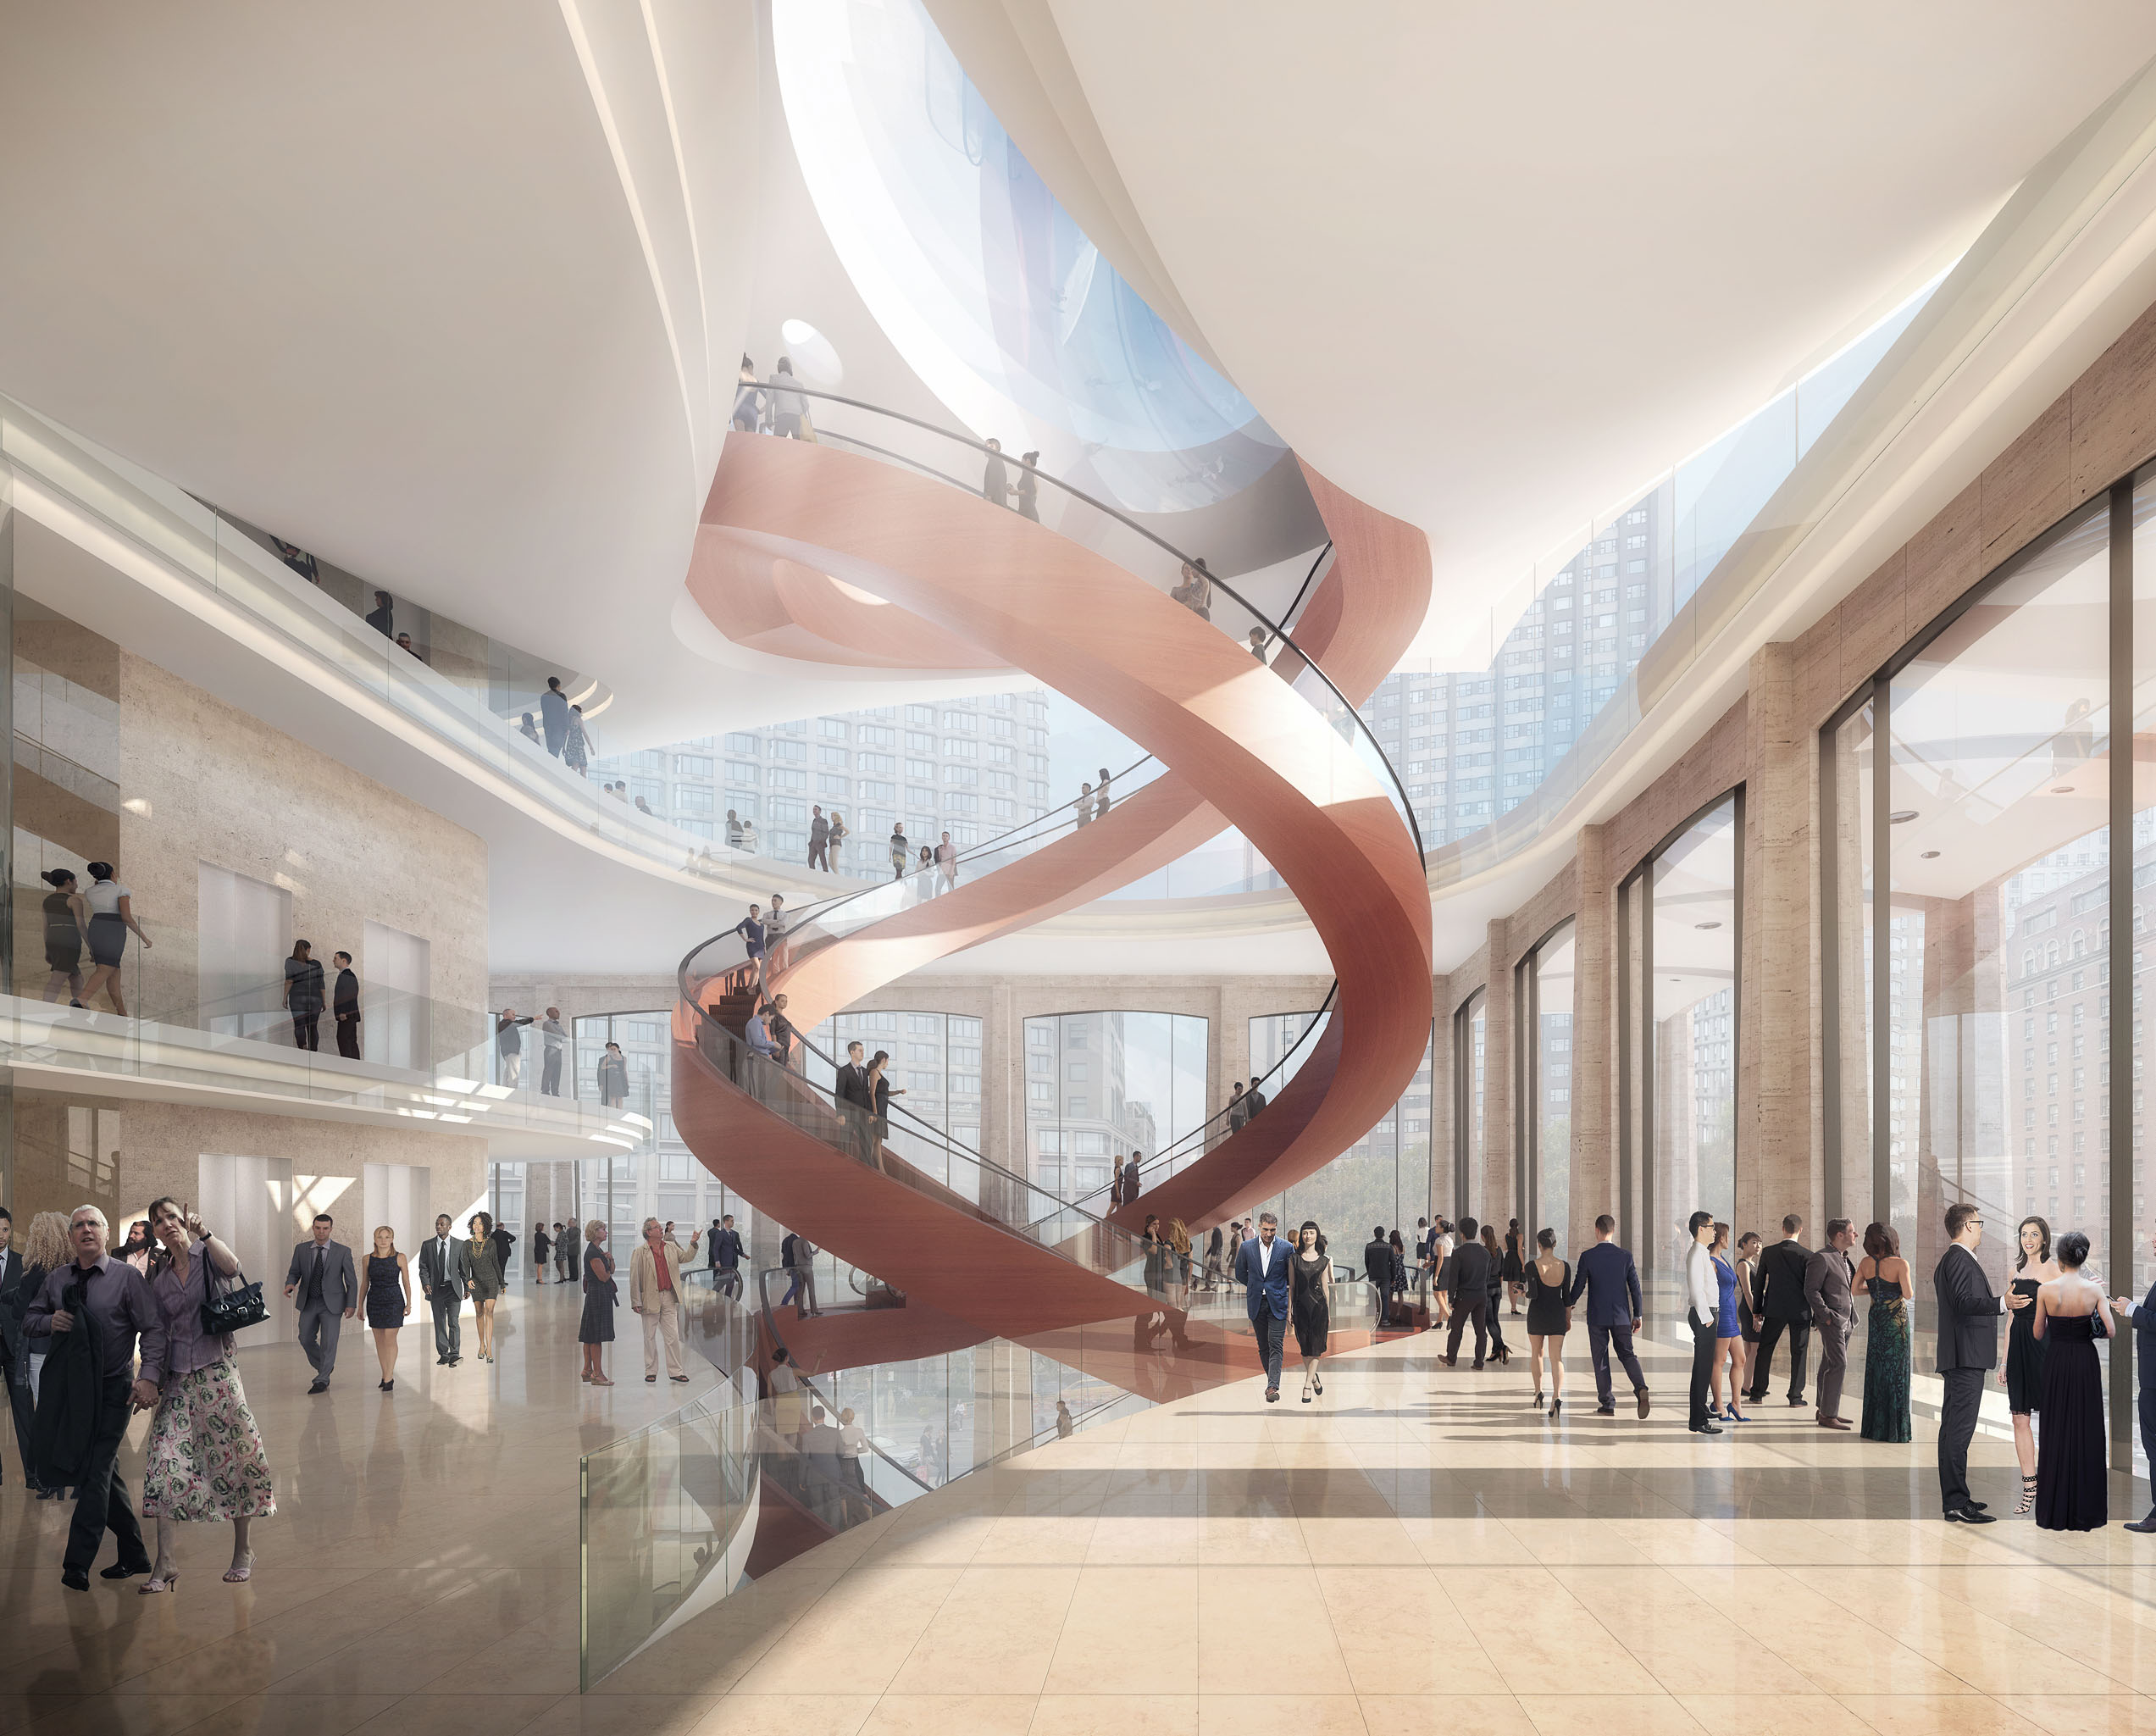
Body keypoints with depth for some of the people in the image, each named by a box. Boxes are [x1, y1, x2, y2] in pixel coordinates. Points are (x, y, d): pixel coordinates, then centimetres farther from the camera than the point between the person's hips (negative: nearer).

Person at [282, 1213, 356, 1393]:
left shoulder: (342, 1251, -4)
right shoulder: (301, 1249, 2)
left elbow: (351, 1281, -1)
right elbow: (294, 1272, 8)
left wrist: (351, 1304, -6)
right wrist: (290, 1284, -15)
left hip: (332, 1303, -3)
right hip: (308, 1303, 3)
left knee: (328, 1342, -6)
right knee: (306, 1339, 7)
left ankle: (322, 1381, 2)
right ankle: (324, 1368, 30)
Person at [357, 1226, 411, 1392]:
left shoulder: (399, 1258, -3)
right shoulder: (368, 1259, 3)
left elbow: (406, 1282, 2)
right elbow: (364, 1284, 10)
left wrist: (408, 1303, -1)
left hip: (394, 1300, -3)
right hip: (374, 1301, 3)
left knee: (390, 1339, -7)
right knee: (379, 1340, 6)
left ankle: (388, 1379, -6)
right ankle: (386, 1375, 16)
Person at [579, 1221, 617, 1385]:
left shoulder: (598, 1251, 16)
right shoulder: (593, 1253, -15)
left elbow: (611, 1270, 18)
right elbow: (603, 1276, -18)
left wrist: (610, 1259, -1)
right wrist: (608, 1270, 3)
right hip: (598, 1294, -10)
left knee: (590, 1336, 12)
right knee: (597, 1336, -8)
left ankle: (587, 1371, 17)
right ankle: (597, 1374, -8)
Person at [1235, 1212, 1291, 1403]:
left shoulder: (1286, 1248, -4)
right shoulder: (1247, 1247, 1)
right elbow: (1240, 1273, 12)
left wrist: (1278, 1288, 6)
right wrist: (1256, 1287, 9)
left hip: (1277, 1303, -3)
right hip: (1256, 1303, 3)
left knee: (1275, 1344, -12)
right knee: (1263, 1346, 9)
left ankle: (1273, 1387, -17)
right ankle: (1272, 1382, 21)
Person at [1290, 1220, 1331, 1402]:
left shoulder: (1324, 1260, 4)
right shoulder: (1294, 1259, 4)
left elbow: (1325, 1287, 8)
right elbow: (1291, 1286, 6)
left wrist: (1328, 1312, 9)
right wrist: (1289, 1310, 3)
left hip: (1319, 1306, -1)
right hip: (1301, 1306, 1)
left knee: (1316, 1347, -6)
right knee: (1305, 1347, 5)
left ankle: (1307, 1386, -6)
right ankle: (1315, 1379, 24)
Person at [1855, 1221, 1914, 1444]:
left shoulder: (1866, 1263, -2)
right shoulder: (1900, 1264, -16)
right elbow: (1908, 1294, -16)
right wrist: (1908, 1284, 5)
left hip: (1875, 1320, 5)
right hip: (1897, 1321, -5)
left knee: (1875, 1371, 13)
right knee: (1896, 1372, 2)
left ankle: (1874, 1427, 18)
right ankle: (1896, 1430, 5)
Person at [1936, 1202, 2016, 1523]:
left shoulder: (1948, 1261, 20)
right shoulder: (1960, 1259, -12)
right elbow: (1966, 1302, -24)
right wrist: (2003, 1303, -37)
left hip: (1958, 1359, 11)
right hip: (1966, 1357, -11)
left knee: (1954, 1429, 12)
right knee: (1959, 1429, -12)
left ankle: (1954, 1498, 17)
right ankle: (1956, 1505, -15)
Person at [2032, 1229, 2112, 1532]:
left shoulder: (2046, 1290, -9)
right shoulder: (2094, 1289, -9)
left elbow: (2038, 1334, -2)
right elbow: (2110, 1331, -10)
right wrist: (2088, 1326, 9)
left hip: (2056, 1361, 0)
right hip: (2086, 1361, 0)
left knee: (2056, 1429, 8)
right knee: (2086, 1430, 7)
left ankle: (2055, 1511, 11)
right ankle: (2085, 1510, 10)